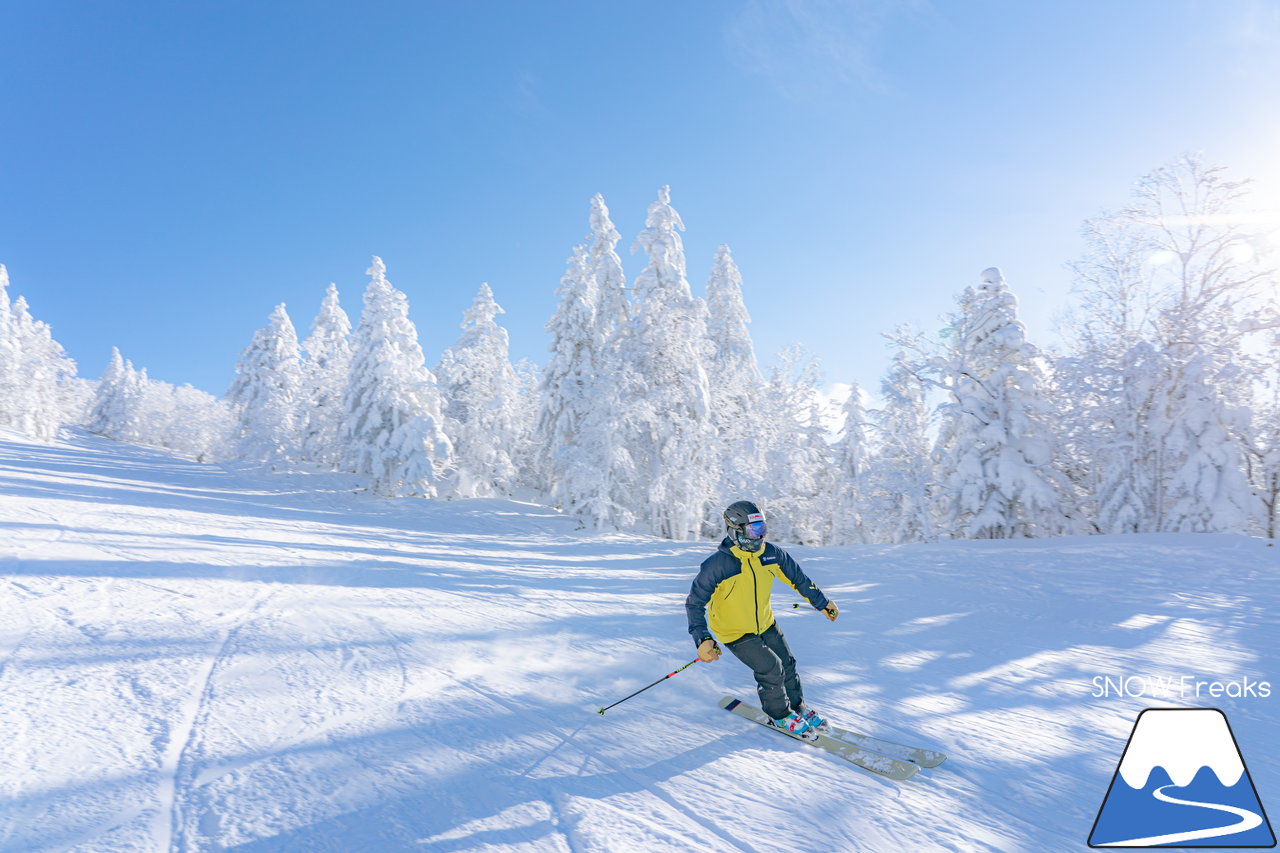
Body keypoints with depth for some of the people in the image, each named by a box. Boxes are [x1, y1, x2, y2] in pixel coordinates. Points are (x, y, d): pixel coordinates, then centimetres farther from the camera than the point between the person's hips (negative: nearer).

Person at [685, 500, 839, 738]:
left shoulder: (771, 553, -14)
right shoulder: (716, 565, -29)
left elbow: (797, 577, 4)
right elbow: (695, 603, -21)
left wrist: (822, 602, 11)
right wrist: (701, 639, -32)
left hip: (765, 623, 5)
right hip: (734, 631, -5)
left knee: (787, 664, 12)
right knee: (771, 669, -9)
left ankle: (798, 707, 39)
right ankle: (779, 714, 19)